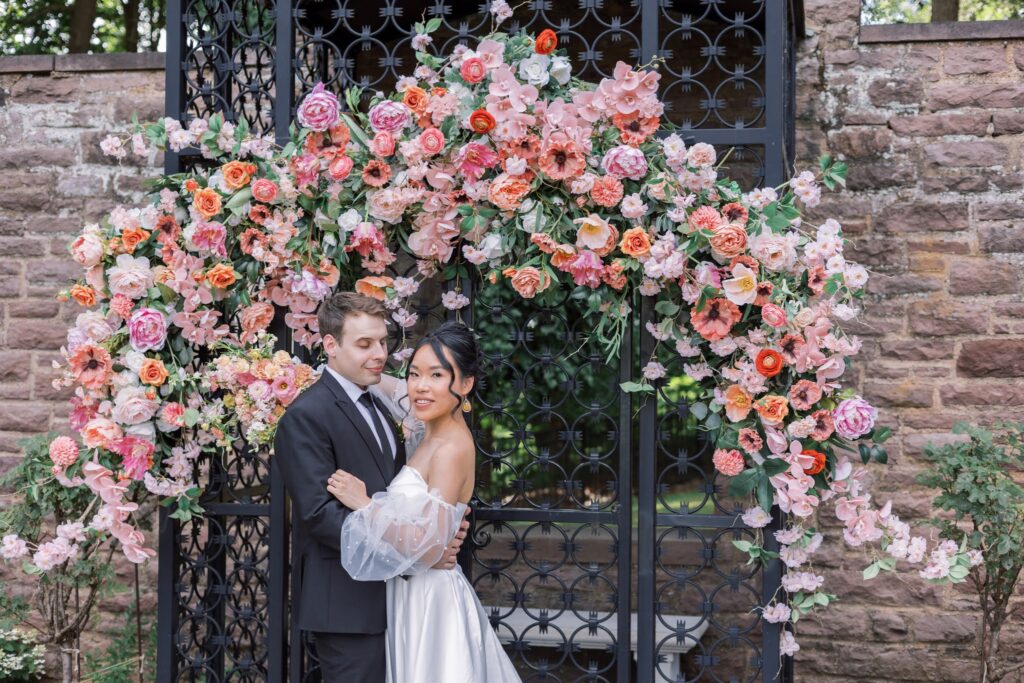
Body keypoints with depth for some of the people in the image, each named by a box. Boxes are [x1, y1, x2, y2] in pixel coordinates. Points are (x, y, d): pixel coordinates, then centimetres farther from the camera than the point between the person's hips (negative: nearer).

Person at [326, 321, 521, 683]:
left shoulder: (452, 447, -20)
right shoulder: (434, 435, 5)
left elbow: (429, 548, -25)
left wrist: (365, 504, -21)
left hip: (429, 601, -8)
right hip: (415, 596, 8)